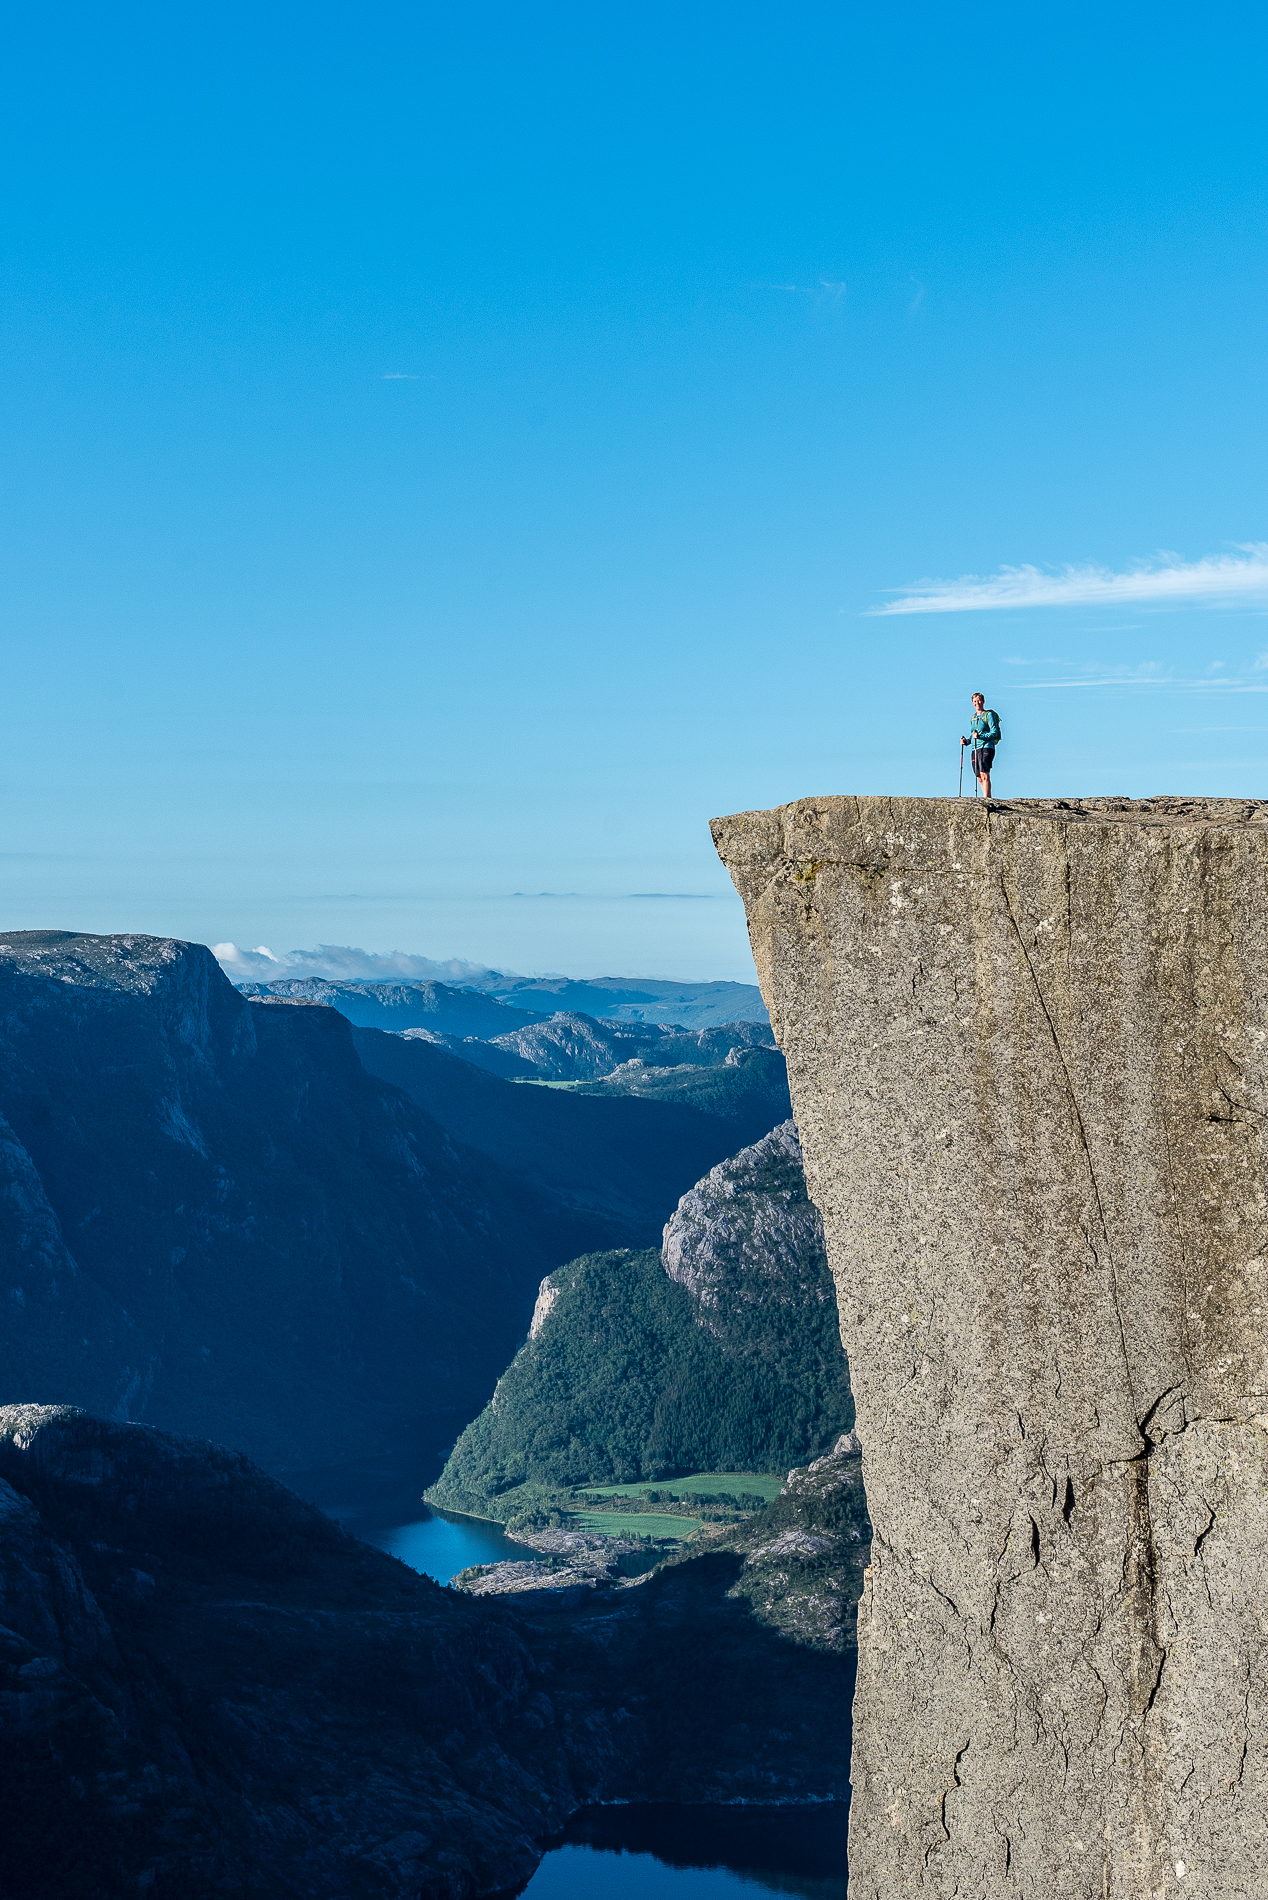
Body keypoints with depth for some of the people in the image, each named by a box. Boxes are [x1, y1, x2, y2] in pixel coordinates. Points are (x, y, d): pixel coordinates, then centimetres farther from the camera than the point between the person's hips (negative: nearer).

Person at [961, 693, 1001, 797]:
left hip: (986, 747, -7)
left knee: (984, 775, -17)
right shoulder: (973, 718, 19)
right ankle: (988, 798, 11)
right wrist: (966, 741, 7)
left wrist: (980, 736, -23)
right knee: (980, 777, 5)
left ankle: (986, 799, -21)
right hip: (974, 749, 7)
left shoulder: (989, 715, -2)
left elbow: (994, 732, -10)